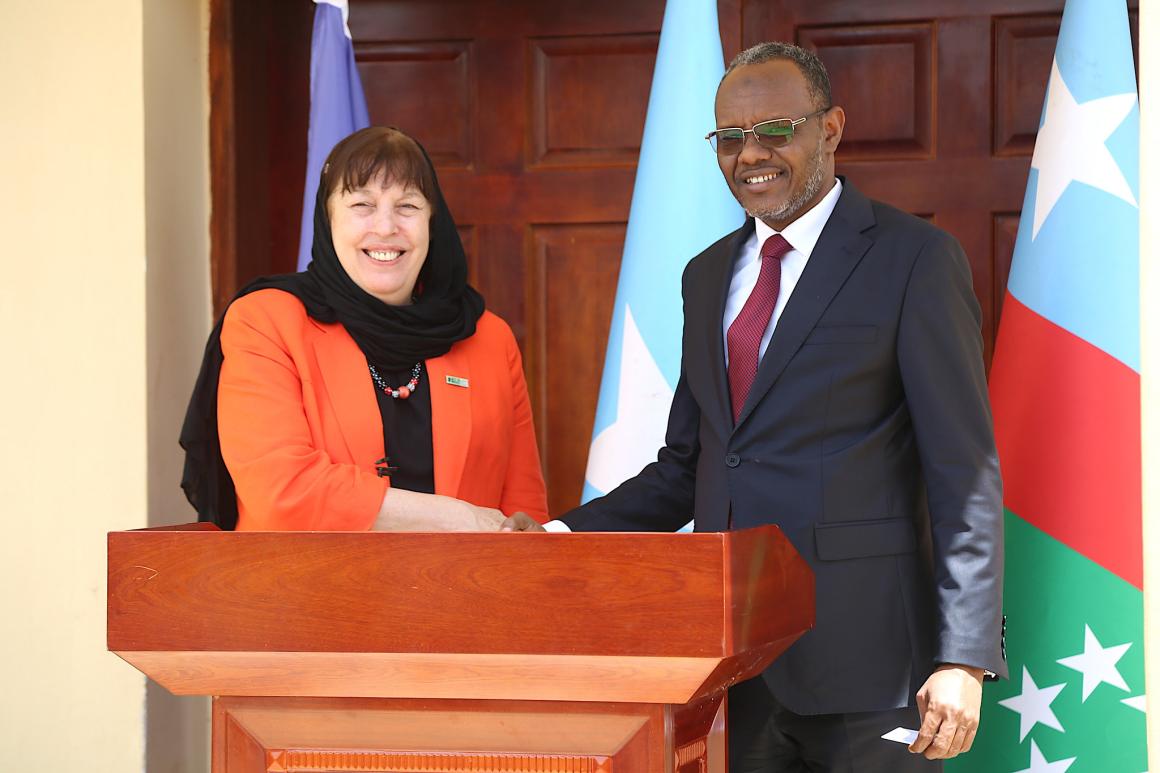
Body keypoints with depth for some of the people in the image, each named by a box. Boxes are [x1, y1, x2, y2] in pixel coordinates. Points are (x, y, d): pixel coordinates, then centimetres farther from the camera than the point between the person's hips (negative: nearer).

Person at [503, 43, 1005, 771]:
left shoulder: (914, 258, -5)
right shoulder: (709, 274, 15)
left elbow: (964, 472, -9)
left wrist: (964, 658, -16)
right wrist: (564, 535, 2)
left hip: (861, 656, -6)